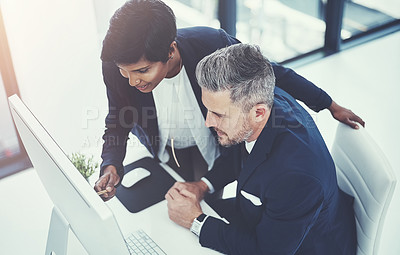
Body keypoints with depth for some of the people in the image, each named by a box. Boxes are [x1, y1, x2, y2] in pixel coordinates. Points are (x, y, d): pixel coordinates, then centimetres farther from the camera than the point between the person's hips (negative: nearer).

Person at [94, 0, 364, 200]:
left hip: (207, 146, -1)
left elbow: (269, 71, -20)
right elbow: (118, 121, -11)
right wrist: (111, 165, -31)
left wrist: (330, 105, -11)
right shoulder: (116, 67, -32)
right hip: (158, 151, 1)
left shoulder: (211, 44, -37)